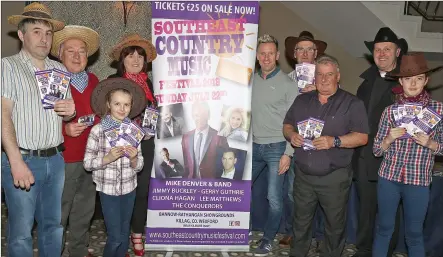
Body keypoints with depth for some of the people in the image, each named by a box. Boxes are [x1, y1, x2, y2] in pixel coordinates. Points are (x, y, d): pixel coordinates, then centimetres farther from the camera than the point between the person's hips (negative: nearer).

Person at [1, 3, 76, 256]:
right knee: (21, 230, 3)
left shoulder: (59, 69, 13)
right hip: (23, 159, -5)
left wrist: (70, 112, -5)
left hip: (56, 160, 5)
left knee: (54, 225, 14)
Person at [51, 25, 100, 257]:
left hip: (91, 157, 6)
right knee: (58, 213, 4)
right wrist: (65, 129, -25)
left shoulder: (93, 80, 9)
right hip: (63, 159, -6)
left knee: (84, 210, 19)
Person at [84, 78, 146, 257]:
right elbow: (87, 163, -8)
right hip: (108, 190, -3)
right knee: (115, 236, 3)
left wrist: (133, 159, -20)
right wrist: (108, 157, -22)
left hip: (129, 188, 3)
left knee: (124, 235, 16)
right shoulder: (98, 130, -10)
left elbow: (139, 166, 1)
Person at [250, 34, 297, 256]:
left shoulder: (287, 83, -6)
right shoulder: (250, 81, 6)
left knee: (274, 198, 1)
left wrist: (288, 153, -12)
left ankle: (268, 239, 21)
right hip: (254, 146, 4)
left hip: (276, 148, -4)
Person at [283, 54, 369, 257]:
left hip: (334, 177, -3)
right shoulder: (302, 100, 10)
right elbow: (287, 125, 15)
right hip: (303, 175, 4)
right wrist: (291, 135, -8)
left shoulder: (352, 103, -5)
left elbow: (362, 137, -9)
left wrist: (335, 141, -23)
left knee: (335, 225, 10)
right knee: (300, 222, 16)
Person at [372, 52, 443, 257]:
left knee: (414, 234, 13)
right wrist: (389, 139, -17)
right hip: (388, 177, 1)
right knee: (384, 228, 14)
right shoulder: (390, 110, -2)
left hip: (418, 181, -1)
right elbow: (377, 150, 2)